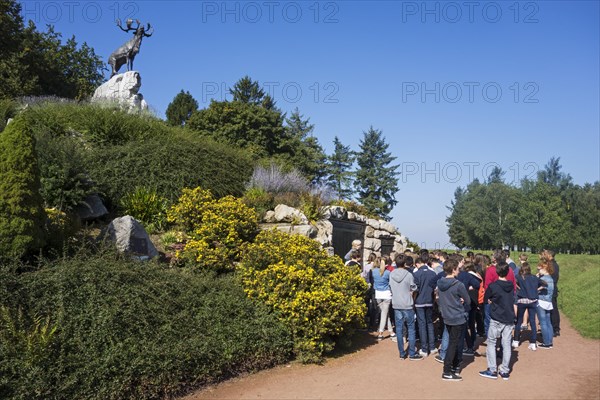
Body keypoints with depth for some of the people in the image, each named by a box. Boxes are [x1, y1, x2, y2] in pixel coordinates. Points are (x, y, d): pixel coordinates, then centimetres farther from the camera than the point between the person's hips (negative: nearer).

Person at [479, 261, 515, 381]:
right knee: (506, 345, 8)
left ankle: (492, 370, 6)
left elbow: (486, 299, -1)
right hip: (509, 319, 4)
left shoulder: (492, 286, -13)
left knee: (491, 343, 7)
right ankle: (505, 371, 13)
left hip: (496, 319, -4)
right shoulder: (511, 286, 2)